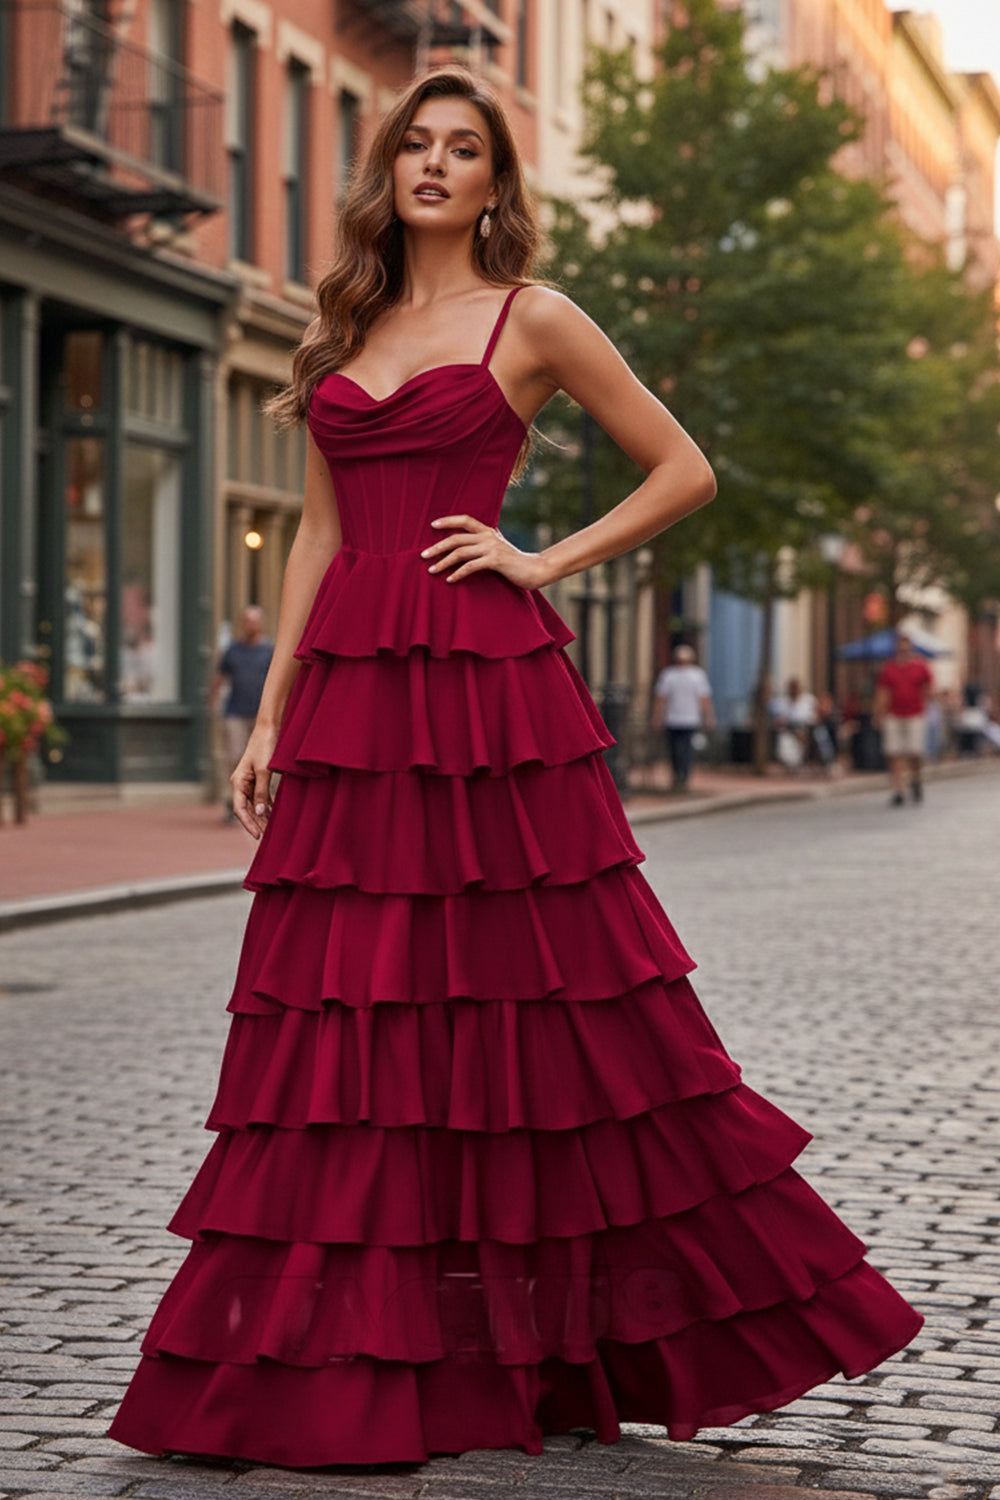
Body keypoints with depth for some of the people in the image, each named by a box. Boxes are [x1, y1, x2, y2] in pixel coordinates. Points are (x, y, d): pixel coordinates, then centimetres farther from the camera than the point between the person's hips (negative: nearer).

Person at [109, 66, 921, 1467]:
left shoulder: (532, 321, 3)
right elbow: (319, 536, 17)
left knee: (531, 1003, -2)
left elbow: (685, 471, 5)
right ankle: (334, 1356, 9)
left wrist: (544, 560, -4)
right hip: (351, 694, 5)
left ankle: (563, 1342, 11)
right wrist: (270, 713, 12)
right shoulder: (342, 332, 18)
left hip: (488, 693, -5)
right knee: (342, 1023, 3)